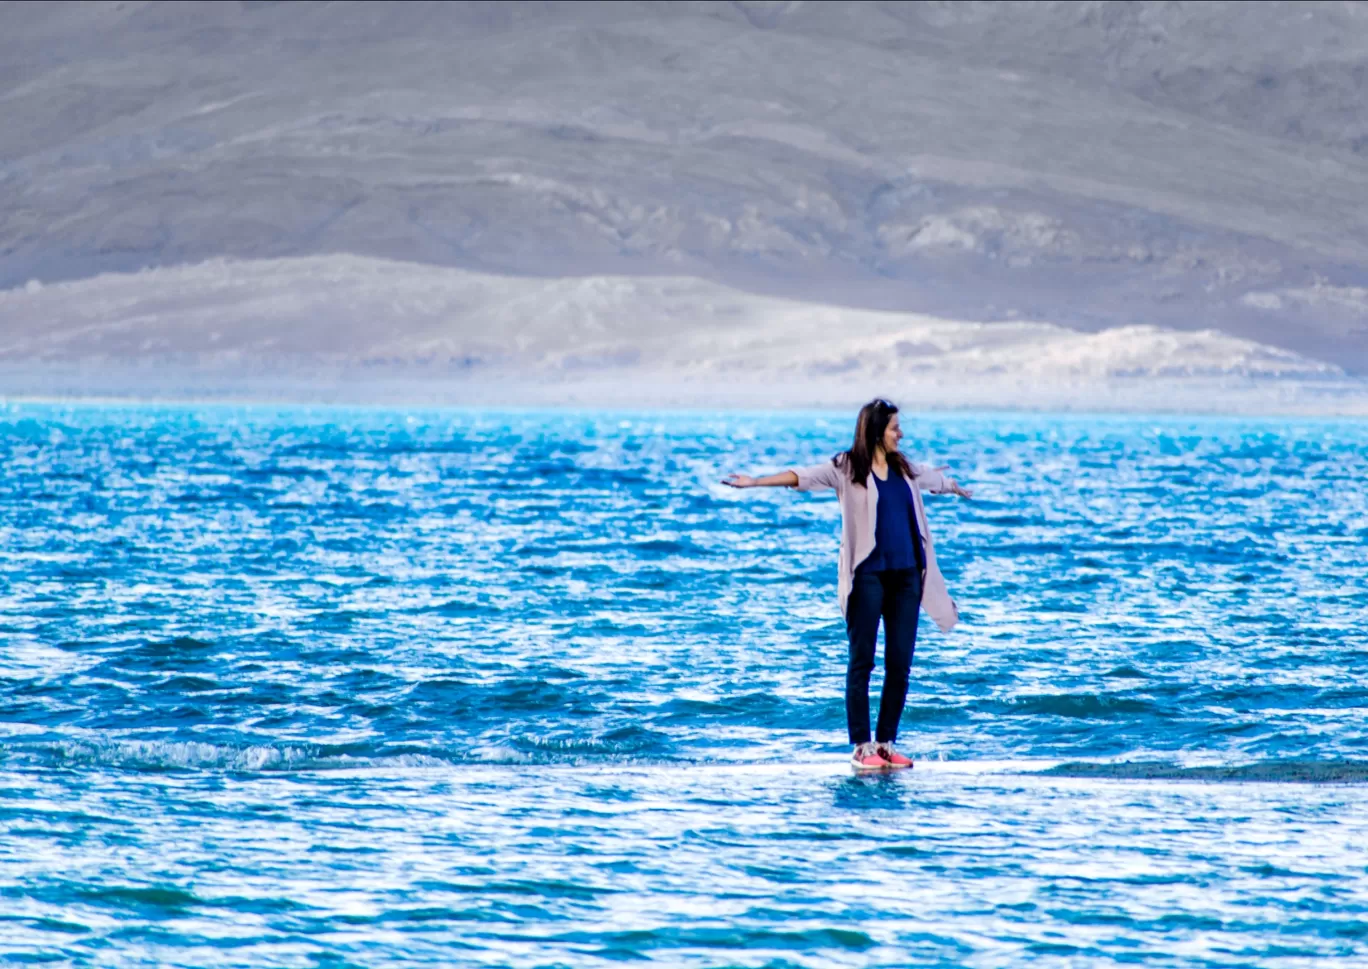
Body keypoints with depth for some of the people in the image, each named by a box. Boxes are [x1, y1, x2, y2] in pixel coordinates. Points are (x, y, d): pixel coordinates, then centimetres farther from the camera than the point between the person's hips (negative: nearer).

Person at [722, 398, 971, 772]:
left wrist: (957, 488, 54)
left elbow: (935, 479, 35)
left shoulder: (904, 469, 15)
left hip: (905, 575, 6)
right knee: (862, 661, -4)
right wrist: (755, 482, -25)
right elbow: (804, 476, -13)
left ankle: (886, 744, 10)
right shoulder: (847, 468, -2)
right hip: (867, 575, -6)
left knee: (900, 663, 3)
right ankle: (861, 747, -3)